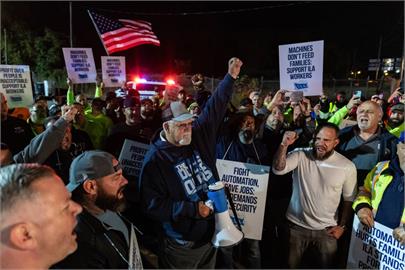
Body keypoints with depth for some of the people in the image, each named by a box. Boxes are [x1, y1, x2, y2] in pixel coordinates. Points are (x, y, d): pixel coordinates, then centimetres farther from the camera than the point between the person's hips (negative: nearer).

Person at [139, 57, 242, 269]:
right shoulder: (155, 160, -18)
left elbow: (215, 108, 1)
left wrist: (230, 76, -4)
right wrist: (192, 209, -24)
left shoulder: (198, 137, -3)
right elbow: (152, 205, -20)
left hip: (212, 233, 5)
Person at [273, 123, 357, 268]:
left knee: (326, 265, 18)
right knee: (291, 265, 17)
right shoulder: (300, 155, -12)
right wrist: (284, 145, -37)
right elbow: (278, 169, -26)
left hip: (326, 230, 0)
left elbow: (349, 199, 3)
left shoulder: (347, 166, -8)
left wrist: (342, 226, 2)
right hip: (296, 226, 0)